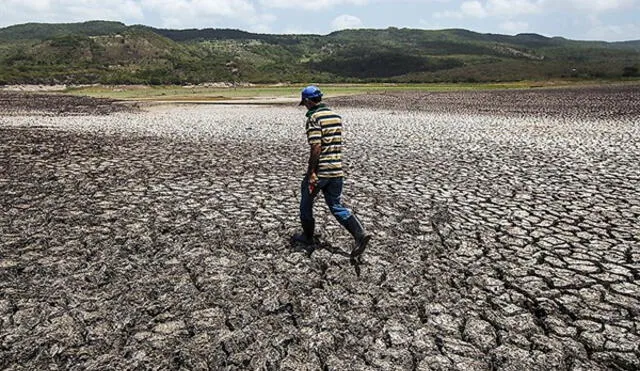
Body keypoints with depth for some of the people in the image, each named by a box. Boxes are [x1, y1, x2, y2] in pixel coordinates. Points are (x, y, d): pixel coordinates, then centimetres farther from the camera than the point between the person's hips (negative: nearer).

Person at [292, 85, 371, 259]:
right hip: (337, 170, 7)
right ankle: (360, 234, -3)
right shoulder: (336, 116, 12)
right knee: (336, 206, 13)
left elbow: (316, 147, -21)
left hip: (319, 171, -7)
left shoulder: (314, 118, -13)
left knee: (306, 204, 15)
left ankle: (307, 238, 29)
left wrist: (311, 172, -18)